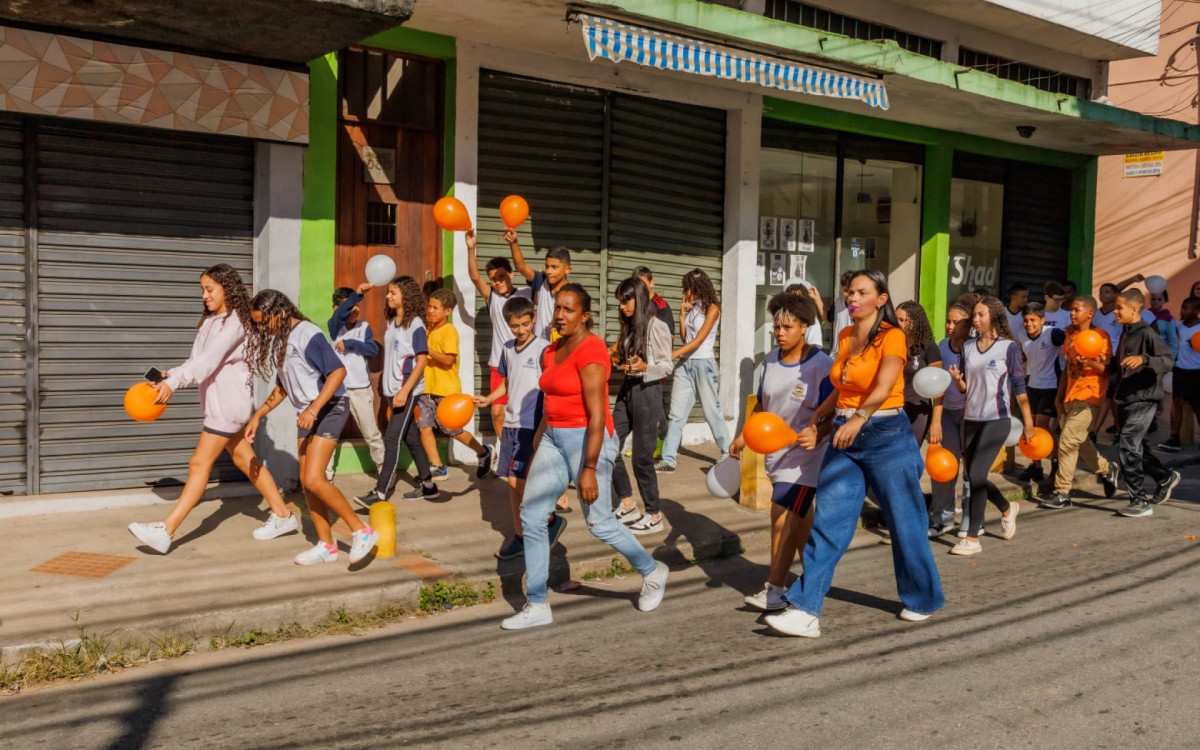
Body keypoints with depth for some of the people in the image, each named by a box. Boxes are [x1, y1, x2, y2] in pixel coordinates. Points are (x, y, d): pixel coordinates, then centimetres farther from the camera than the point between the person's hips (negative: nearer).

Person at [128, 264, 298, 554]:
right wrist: (170, 375, -6)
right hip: (218, 401, 10)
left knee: (199, 463, -9)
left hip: (229, 402, -10)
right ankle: (282, 515, 24)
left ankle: (165, 531, -8)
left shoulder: (234, 323, -15)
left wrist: (174, 382, -37)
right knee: (244, 460, 15)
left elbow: (209, 360, -28)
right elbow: (200, 360, 9)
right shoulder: (211, 321, 14)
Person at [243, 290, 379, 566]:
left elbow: (338, 371, -22)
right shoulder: (279, 340, 12)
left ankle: (361, 531, -6)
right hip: (307, 415, 9)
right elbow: (281, 388, 22)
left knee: (314, 479, -17)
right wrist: (258, 416, 17)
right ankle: (326, 545, 16)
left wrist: (313, 409, -27)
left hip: (329, 408, -9)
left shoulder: (307, 334, -15)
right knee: (306, 481, 7)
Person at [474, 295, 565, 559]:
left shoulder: (543, 349, -10)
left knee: (518, 481, -11)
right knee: (513, 482, 10)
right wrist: (488, 399, 6)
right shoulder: (507, 349, 10)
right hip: (510, 423, 7)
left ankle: (552, 519, 8)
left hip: (532, 425, -7)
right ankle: (520, 537, 20)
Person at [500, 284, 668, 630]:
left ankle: (653, 572, 29)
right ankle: (537, 605, 12)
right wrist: (535, 452, 19)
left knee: (599, 522, 3)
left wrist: (589, 469, -24)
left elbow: (597, 415, -21)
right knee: (531, 516, 2)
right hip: (554, 439, 8)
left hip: (588, 439, -8)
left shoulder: (590, 351, -17)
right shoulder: (551, 352, 10)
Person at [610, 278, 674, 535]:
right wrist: (618, 362, 3)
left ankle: (654, 516, 11)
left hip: (647, 391, -8)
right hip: (626, 390, 8)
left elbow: (666, 366, -12)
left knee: (642, 457, -3)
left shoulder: (657, 327, -11)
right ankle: (628, 506, 20)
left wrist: (645, 368, -29)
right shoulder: (629, 327, 13)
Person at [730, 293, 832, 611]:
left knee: (783, 512, -15)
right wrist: (744, 436, 13)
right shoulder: (770, 361, 4)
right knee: (799, 515, 14)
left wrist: (817, 434, -34)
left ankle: (775, 589, -9)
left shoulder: (821, 366, -15)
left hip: (805, 451, -7)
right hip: (776, 450, 7)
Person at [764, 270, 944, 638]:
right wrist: (818, 416, 13)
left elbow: (884, 386, -28)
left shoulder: (891, 336, -11)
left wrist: (858, 418, -43)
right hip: (843, 437, 6)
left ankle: (923, 600, 30)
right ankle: (805, 611, -3)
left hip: (886, 435, -6)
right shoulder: (844, 336, 11)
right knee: (826, 523, -2)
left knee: (905, 523, 8)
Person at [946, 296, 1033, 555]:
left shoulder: (1008, 347, -5)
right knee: (975, 477, 12)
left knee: (976, 476, -13)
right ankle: (1007, 509, 42)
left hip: (996, 420, -6)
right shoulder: (968, 347, 9)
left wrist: (1028, 423, -2)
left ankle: (973, 539, -4)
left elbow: (1019, 386, -3)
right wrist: (957, 379, -9)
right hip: (971, 419, 6)